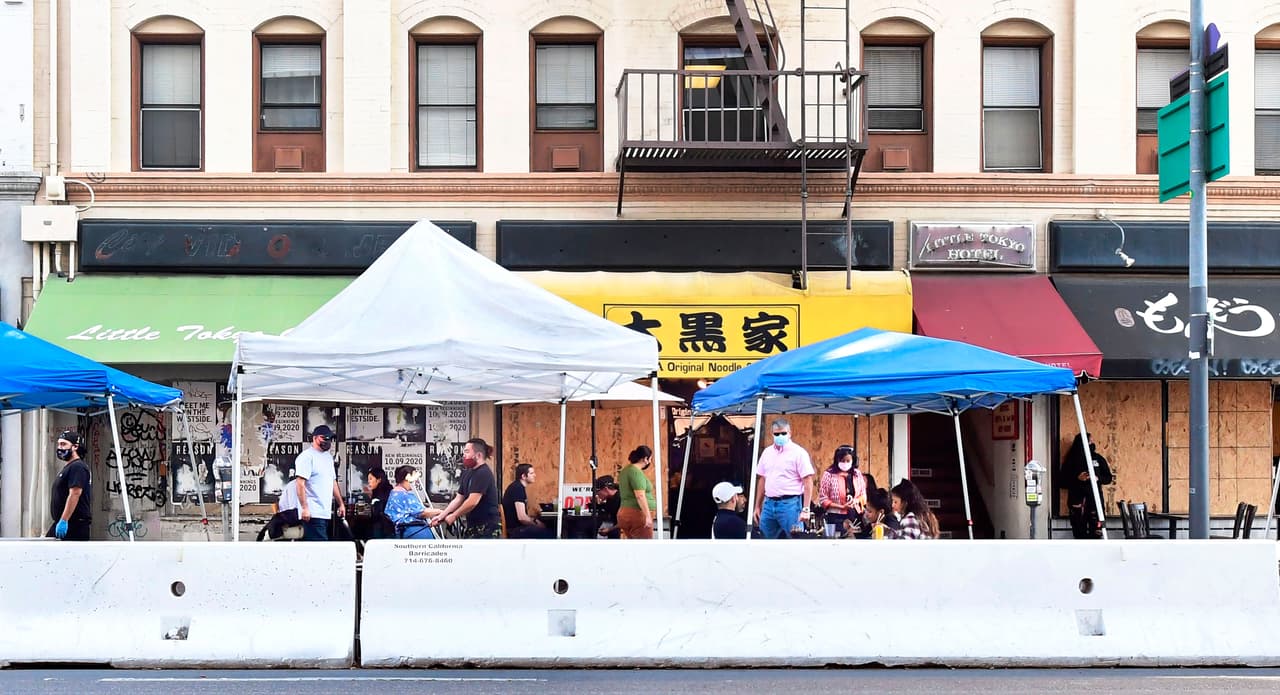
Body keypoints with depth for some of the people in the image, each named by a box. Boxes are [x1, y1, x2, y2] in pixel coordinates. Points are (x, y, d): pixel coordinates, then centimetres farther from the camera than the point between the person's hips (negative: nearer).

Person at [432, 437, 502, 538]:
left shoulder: (483, 473, -15)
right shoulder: (468, 473, 13)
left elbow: (472, 501, -22)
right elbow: (458, 499, 13)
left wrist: (454, 516, -11)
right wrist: (441, 516, 5)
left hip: (487, 528, -9)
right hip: (473, 527, 9)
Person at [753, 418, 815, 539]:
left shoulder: (798, 452, -5)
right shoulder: (767, 452, 13)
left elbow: (808, 483, -8)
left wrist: (805, 510, -15)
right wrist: (757, 507, 16)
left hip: (789, 504, -6)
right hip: (769, 504, 6)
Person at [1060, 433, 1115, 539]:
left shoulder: (1098, 458, 8)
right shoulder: (1071, 460, 3)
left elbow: (1109, 477, 11)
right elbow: (1063, 481, 1)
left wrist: (1098, 478, -9)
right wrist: (1077, 478, -14)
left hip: (1095, 499, 1)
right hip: (1077, 501, -1)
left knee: (1096, 533, -6)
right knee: (1079, 534, 1)